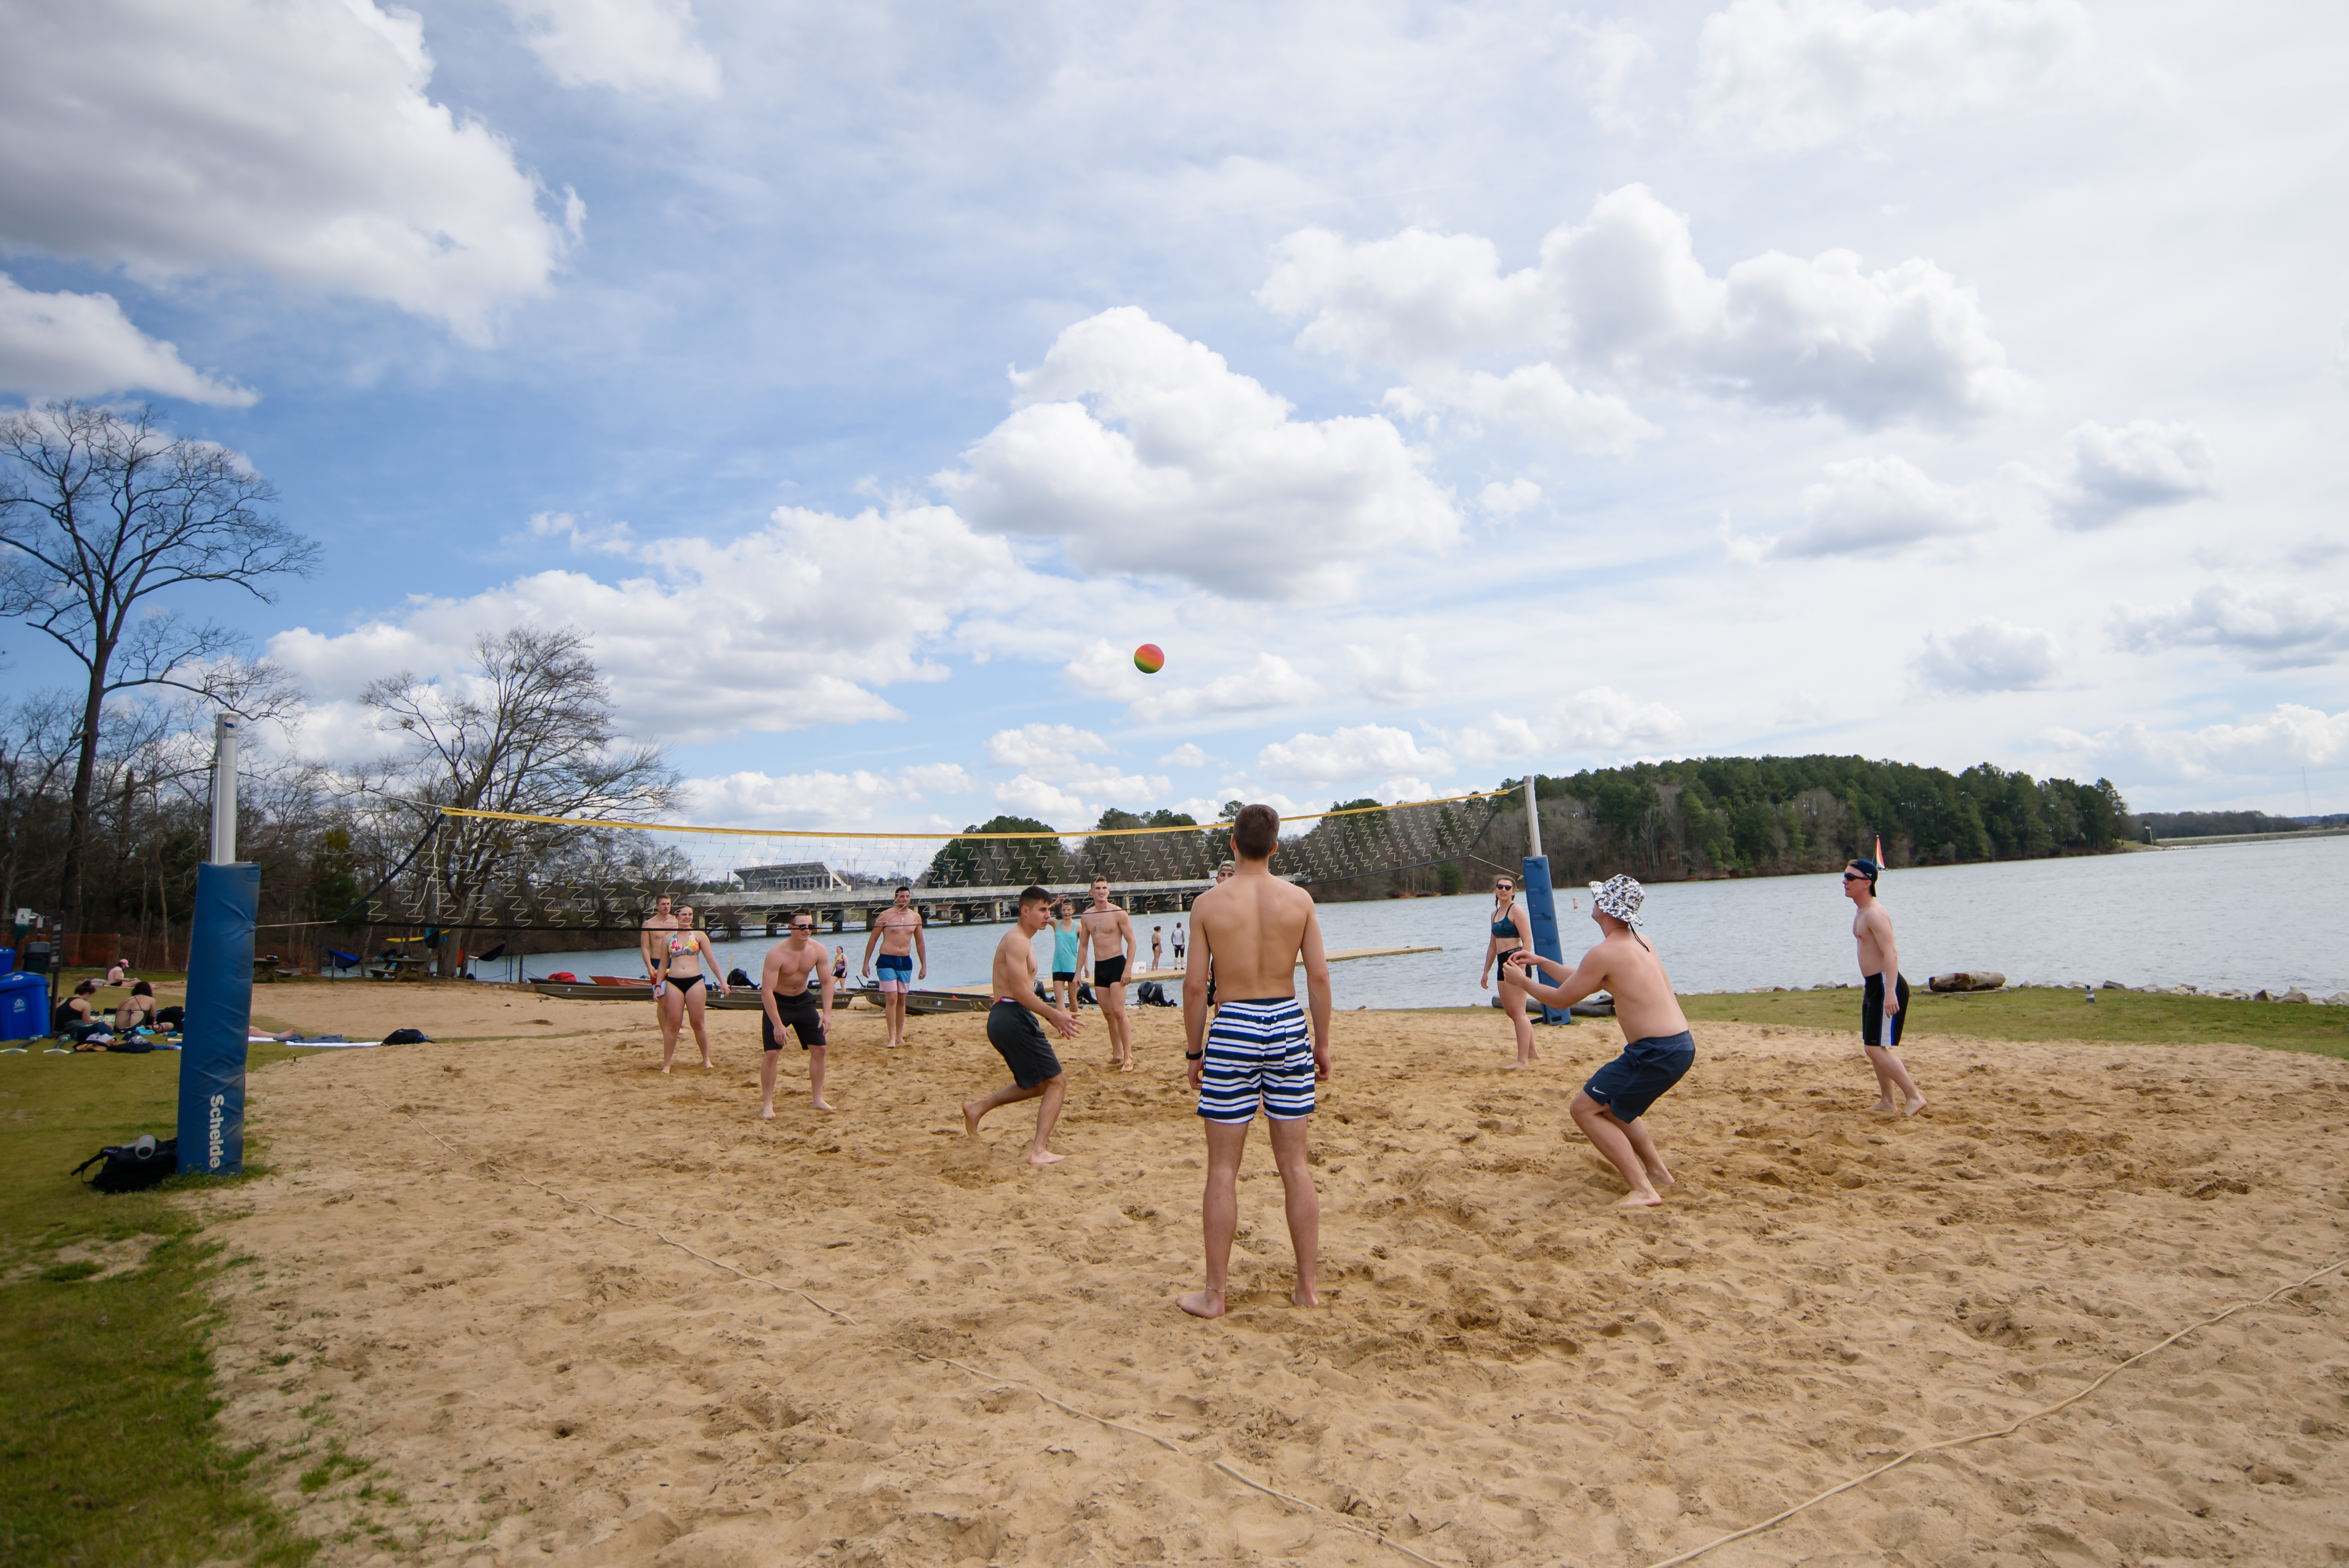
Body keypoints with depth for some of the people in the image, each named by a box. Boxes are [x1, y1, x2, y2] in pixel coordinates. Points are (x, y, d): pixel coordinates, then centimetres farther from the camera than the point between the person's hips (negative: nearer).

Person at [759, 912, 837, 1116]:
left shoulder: (818, 950, -14)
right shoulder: (777, 953, -28)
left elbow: (827, 982, -6)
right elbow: (766, 991, -29)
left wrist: (827, 1013, -17)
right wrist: (777, 1025, -32)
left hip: (803, 1000, 5)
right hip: (777, 1002, -5)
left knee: (819, 1048, 2)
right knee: (771, 1052, -14)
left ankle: (817, 1099, 15)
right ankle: (767, 1105, -1)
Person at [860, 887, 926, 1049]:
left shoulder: (916, 917, 7)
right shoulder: (885, 916, -5)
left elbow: (920, 943, 15)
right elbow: (873, 939, 1)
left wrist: (924, 965, 13)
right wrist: (866, 963, -2)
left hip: (905, 962, 4)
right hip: (887, 961, -4)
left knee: (901, 1000, 9)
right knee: (891, 999, -11)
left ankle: (900, 1036, 17)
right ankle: (892, 1038, -10)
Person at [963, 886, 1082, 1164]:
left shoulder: (1024, 942, 22)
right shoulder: (1017, 941, -12)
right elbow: (1020, 991, -20)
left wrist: (1054, 1014, 18)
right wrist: (1054, 1015, -19)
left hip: (1002, 1018, 10)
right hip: (1013, 1018, -10)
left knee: (1037, 1085, 23)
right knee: (1056, 1083, -6)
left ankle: (978, 1108, 26)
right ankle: (1038, 1152, -10)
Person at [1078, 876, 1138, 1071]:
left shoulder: (1119, 914, -7)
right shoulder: (1086, 917, 8)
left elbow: (1132, 942, -7)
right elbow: (1083, 946, 16)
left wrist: (1128, 969, -14)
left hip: (1116, 964, -5)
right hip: (1099, 967, 5)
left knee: (1119, 1011, -13)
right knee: (1108, 1014, 7)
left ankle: (1128, 1057, -10)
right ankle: (1117, 1055, 16)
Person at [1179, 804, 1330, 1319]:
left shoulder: (1209, 902, -5)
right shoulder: (1299, 898, -1)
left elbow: (1195, 985, -4)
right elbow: (1320, 976, -1)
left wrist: (1193, 1050, 6)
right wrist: (1322, 1043, 9)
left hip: (1233, 1030, -2)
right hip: (1287, 1026, 2)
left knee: (1223, 1168, 7)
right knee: (1295, 1163, 12)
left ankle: (1214, 1294, 14)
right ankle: (1306, 1288, 20)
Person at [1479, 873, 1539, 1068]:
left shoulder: (1516, 910, -8)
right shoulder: (1495, 914, 18)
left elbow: (1527, 940, -16)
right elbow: (1493, 945, 25)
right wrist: (1486, 971, 24)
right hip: (1502, 964, 9)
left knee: (1518, 1012, -9)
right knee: (1511, 1012, 15)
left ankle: (1523, 1060, -5)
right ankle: (1532, 1053, 27)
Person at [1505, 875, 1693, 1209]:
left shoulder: (1605, 953, -16)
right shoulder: (1638, 942, 14)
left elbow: (1561, 999, -4)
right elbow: (1582, 981, 25)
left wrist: (1523, 982, 12)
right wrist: (1540, 962, 27)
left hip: (1656, 1052, -10)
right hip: (1681, 1044, 10)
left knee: (1584, 1109, -2)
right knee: (1612, 1104, 28)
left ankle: (1643, 1191, -5)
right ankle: (1658, 1171, 31)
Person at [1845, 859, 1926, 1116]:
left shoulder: (1875, 914, -18)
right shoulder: (1861, 913, 14)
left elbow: (1891, 953, -26)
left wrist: (1890, 992, -33)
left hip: (1886, 986, -10)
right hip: (1873, 986, 10)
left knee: (1877, 1049, -10)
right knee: (1871, 1049, 15)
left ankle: (1914, 1097, -2)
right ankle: (1887, 1102, 24)